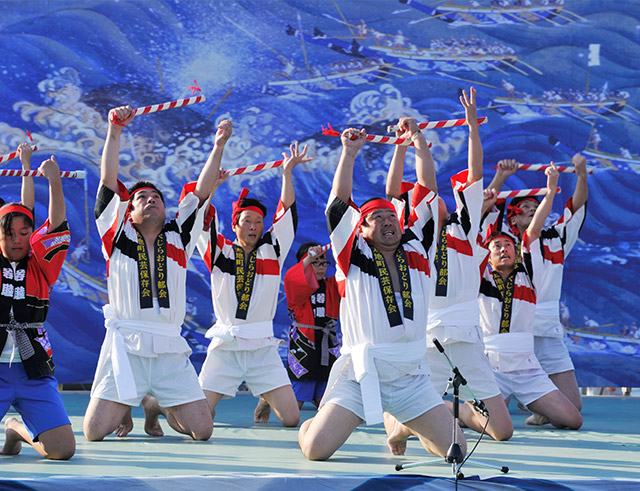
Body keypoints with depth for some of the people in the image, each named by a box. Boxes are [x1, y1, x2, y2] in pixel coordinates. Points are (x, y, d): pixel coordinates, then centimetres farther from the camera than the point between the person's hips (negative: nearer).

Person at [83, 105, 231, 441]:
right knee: (93, 432, -9)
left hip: (170, 352, 2)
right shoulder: (118, 236, 8)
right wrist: (114, 131, -8)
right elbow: (109, 180, 0)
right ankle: (124, 410, 26)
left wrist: (218, 146, 2)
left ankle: (158, 406, 28)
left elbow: (202, 190, 10)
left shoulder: (178, 238, 14)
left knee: (203, 430, -3)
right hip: (125, 347, -2)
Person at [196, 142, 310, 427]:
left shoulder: (272, 251, 9)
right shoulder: (220, 252, 6)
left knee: (291, 419, -7)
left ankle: (267, 401, 27)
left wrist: (287, 172, -5)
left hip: (263, 348, 1)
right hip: (225, 346, -1)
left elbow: (286, 211, 3)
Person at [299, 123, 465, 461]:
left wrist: (419, 143, 6)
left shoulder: (415, 250, 11)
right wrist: (349, 154, -8)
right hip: (360, 373, -3)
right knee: (315, 449, -15)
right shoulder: (354, 256, 4)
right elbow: (339, 203, -4)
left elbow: (426, 192, 10)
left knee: (456, 449, -2)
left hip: (411, 378, 3)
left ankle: (405, 429, 30)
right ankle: (313, 423, 24)